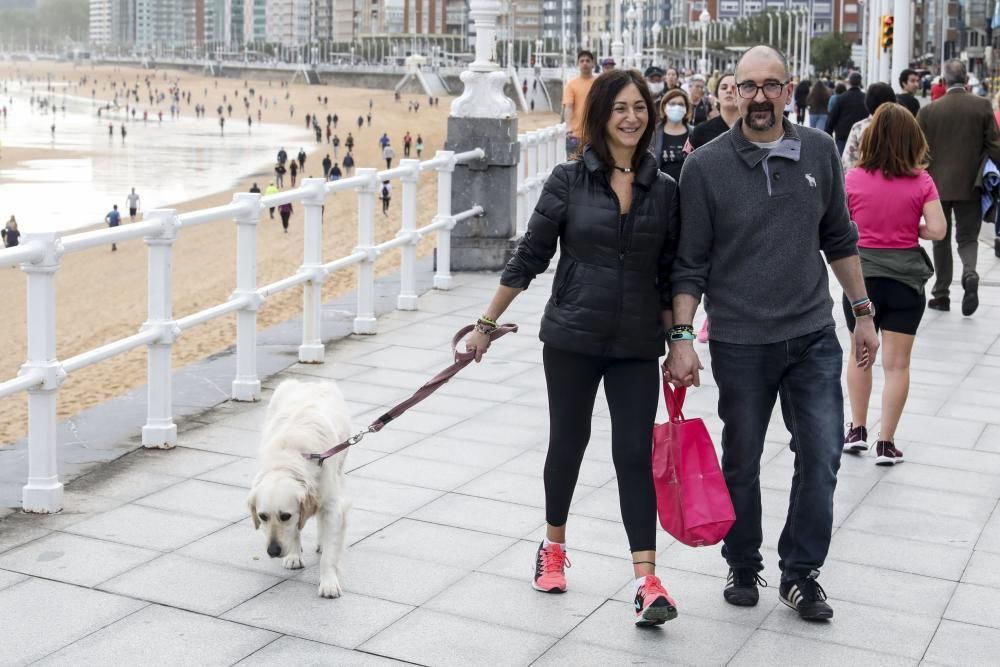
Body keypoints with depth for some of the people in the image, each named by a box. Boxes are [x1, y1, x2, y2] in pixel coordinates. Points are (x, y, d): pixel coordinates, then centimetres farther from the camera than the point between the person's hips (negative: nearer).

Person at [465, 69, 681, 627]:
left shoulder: (665, 190, 2)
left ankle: (647, 581, -3)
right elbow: (530, 257, 0)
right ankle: (553, 548, 35)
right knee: (569, 441, 13)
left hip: (637, 346, 1)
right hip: (572, 337, -1)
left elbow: (669, 277, 7)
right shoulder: (570, 180, -4)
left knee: (635, 454, -4)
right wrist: (487, 323, 2)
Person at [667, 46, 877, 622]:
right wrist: (682, 336, -10)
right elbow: (690, 263, -4)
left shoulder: (820, 152, 2)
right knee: (742, 463, 10)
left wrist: (862, 311, 13)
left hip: (813, 336, 2)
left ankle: (800, 572, 17)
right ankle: (743, 567, 30)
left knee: (822, 456, 0)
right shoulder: (705, 167, -7)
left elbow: (840, 239, 12)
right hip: (739, 342, -2)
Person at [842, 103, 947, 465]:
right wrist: (910, 229, 8)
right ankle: (886, 443, 7)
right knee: (897, 363, 6)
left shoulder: (854, 178, -7)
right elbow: (938, 230, -10)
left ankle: (857, 430, 24)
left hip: (862, 274, 1)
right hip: (906, 277, -1)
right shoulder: (921, 180, -7)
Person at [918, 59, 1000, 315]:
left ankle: (941, 294, 15)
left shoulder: (929, 110, -5)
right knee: (967, 237, 10)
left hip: (938, 184, 0)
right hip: (970, 185, 0)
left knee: (941, 239, 13)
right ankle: (970, 274, -20)